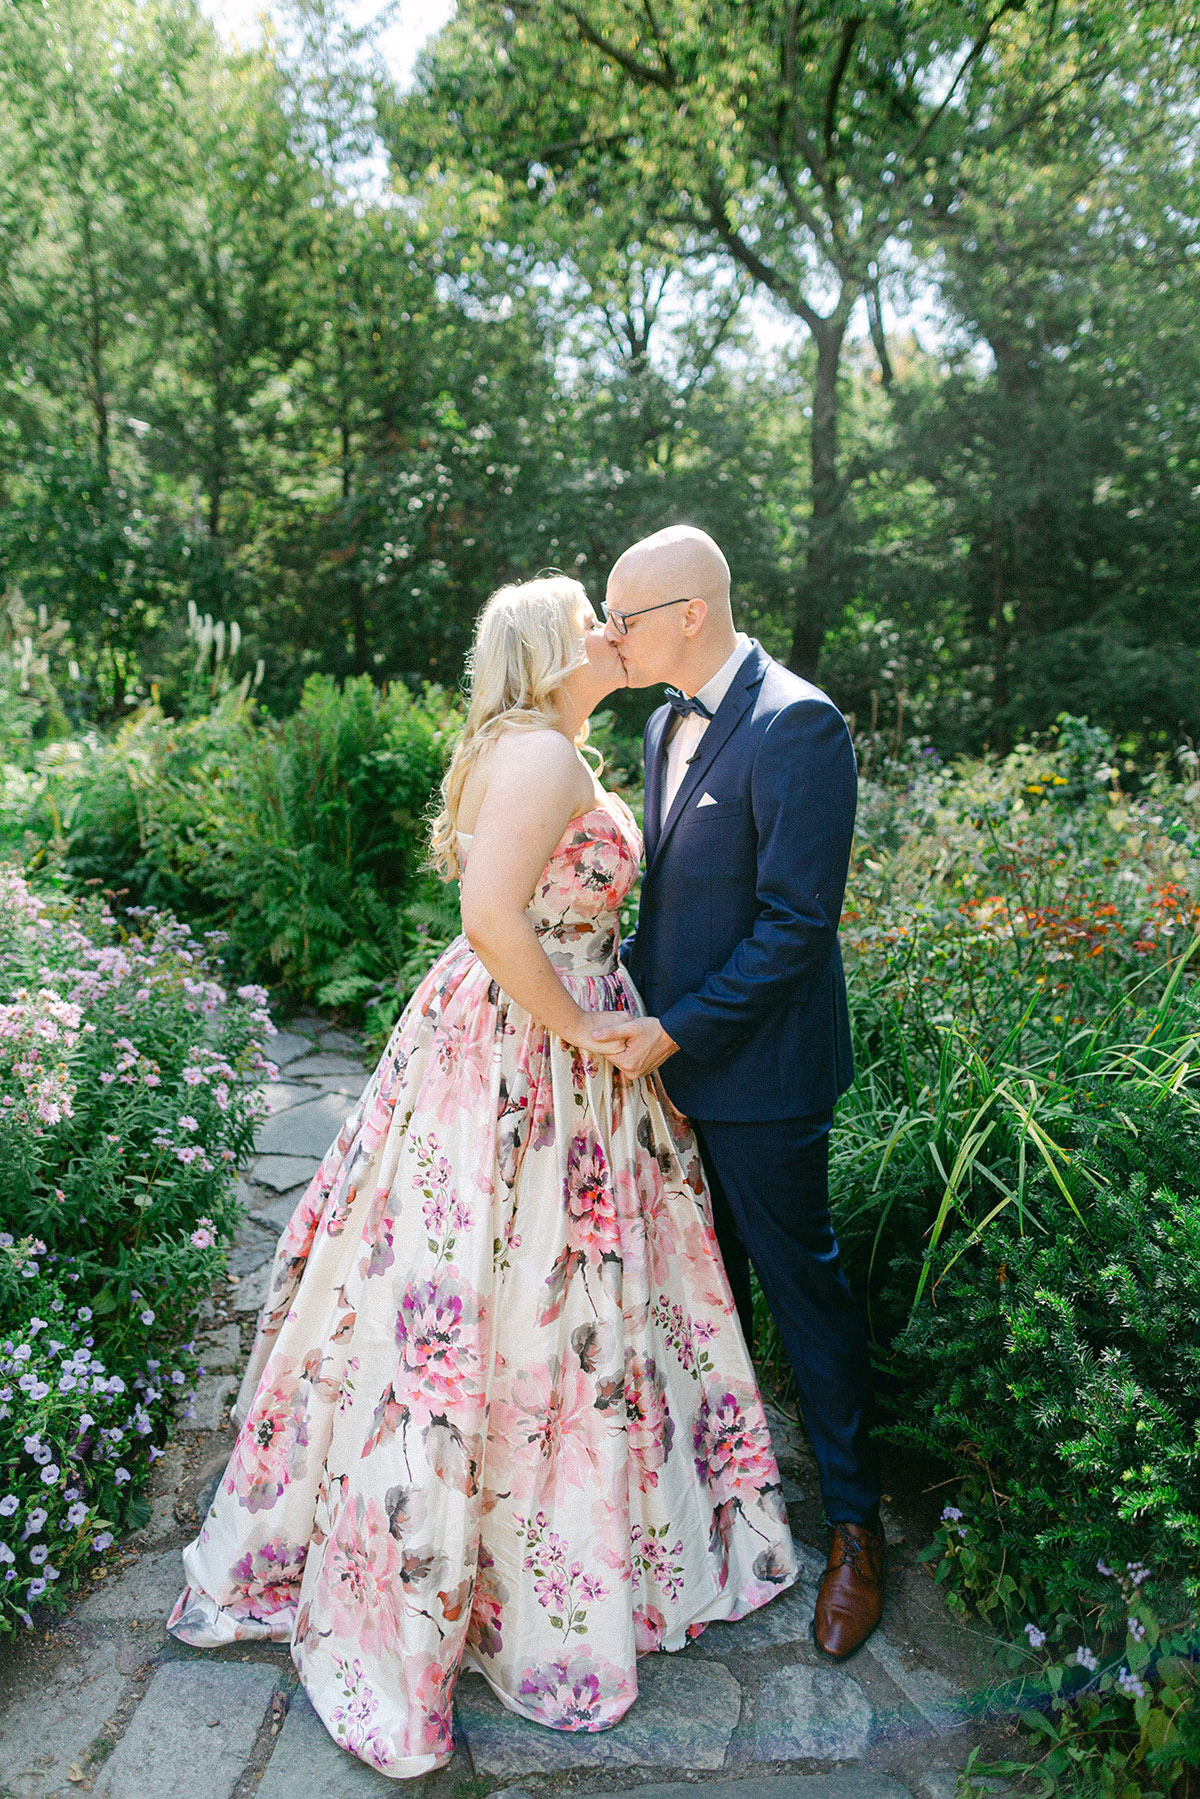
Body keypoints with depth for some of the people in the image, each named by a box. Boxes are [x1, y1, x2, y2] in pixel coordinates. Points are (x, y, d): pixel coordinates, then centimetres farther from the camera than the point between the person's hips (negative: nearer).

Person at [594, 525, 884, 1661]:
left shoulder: (796, 725, -19)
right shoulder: (669, 721, 9)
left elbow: (797, 921, -22)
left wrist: (674, 1031, -19)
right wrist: (631, 994, 6)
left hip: (757, 1068, -8)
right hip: (677, 1053, 8)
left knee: (801, 1288, 8)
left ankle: (854, 1522, 29)